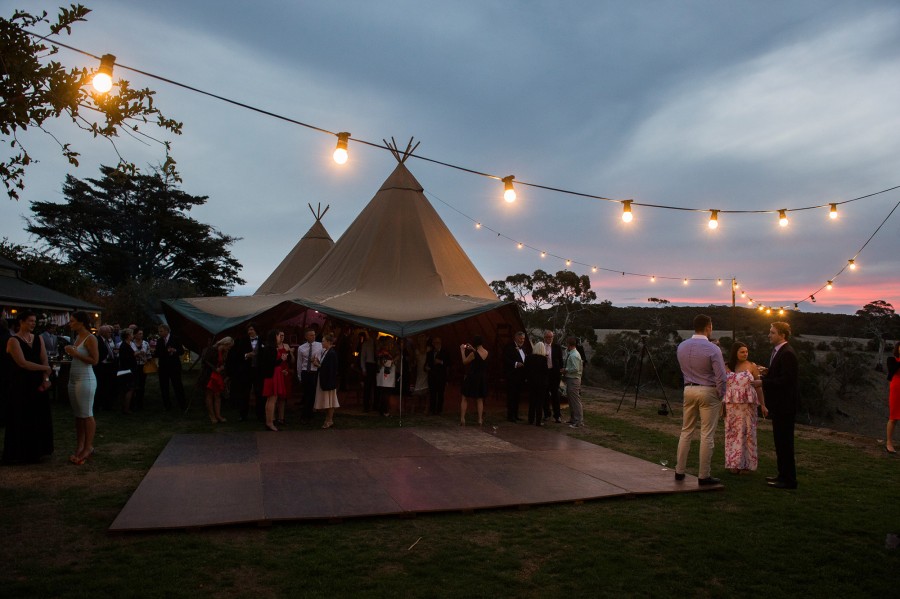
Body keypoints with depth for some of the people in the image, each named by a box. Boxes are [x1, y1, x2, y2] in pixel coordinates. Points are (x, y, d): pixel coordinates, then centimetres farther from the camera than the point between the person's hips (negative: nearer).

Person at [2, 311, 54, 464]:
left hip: (38, 383, 5)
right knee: (22, 419, 0)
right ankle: (21, 453, 9)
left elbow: (45, 360, 3)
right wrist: (45, 368, -10)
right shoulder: (14, 341, -8)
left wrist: (46, 379, -11)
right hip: (21, 384, -5)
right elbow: (22, 363, -17)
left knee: (39, 418, 8)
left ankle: (36, 450, 17)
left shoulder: (38, 339, 9)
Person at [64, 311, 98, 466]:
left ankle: (88, 447, 3)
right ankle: (79, 447, 15)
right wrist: (70, 352, 4)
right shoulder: (77, 337, 13)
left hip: (86, 379, -9)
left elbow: (94, 360, -18)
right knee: (78, 415, 10)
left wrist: (75, 353, -18)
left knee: (87, 415, -3)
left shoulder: (90, 339, -11)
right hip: (74, 379, 9)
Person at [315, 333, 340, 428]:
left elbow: (331, 368, -21)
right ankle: (328, 419, 21)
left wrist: (319, 366, -16)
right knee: (326, 401, 14)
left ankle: (330, 420, 9)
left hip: (329, 380, -9)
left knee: (329, 401, 0)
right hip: (323, 380, 9)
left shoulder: (332, 353, -17)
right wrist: (319, 364, 0)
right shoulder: (325, 352, 11)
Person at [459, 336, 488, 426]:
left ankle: (462, 419, 3)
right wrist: (473, 349, 18)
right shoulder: (486, 352, -2)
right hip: (482, 379, 6)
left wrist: (462, 351, 4)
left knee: (464, 399, 6)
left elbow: (464, 362, -5)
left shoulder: (474, 353, -20)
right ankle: (480, 420, 14)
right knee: (480, 400, 16)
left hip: (472, 378, -6)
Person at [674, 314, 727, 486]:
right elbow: (721, 377, -14)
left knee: (686, 431, 15)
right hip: (708, 392, -5)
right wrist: (720, 395, -1)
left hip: (688, 390, 5)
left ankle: (679, 471, 20)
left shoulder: (682, 346, 1)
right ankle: (704, 476, 6)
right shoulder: (712, 349, -16)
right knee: (707, 435, 2)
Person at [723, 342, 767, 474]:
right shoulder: (727, 367, 5)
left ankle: (746, 463, 13)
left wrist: (763, 405, -2)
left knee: (747, 432, 2)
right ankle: (734, 463, 12)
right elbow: (722, 385, 9)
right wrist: (721, 404, 4)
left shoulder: (752, 366, 1)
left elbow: (758, 386, 2)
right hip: (731, 405, 1)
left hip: (747, 404, -1)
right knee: (732, 432, 4)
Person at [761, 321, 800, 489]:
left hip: (785, 406, -10)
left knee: (784, 442, -3)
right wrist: (766, 373, 3)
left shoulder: (787, 354, -18)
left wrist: (763, 381, -20)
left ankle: (789, 480, 5)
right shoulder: (778, 352, 13)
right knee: (780, 441, 17)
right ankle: (784, 475, 27)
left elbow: (786, 380, -24)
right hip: (779, 405, 10)